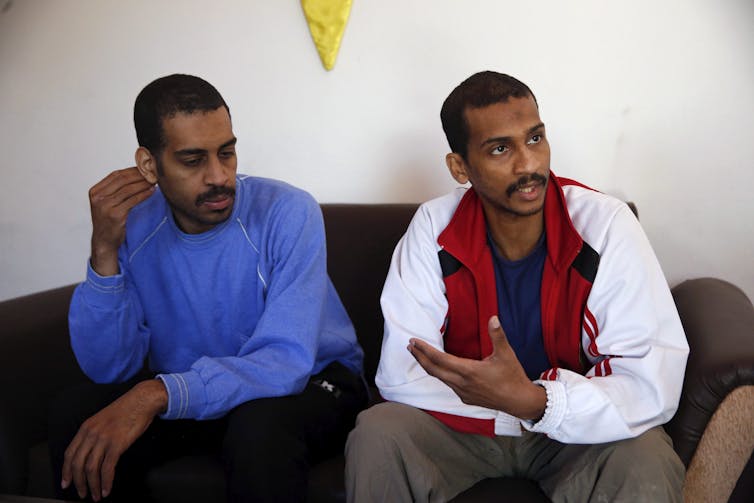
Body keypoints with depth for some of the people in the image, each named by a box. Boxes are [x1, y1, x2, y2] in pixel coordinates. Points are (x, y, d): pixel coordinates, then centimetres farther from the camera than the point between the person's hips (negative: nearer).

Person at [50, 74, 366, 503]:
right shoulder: (132, 225, -8)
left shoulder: (288, 213, -21)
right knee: (77, 417, -18)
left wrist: (157, 393, -42)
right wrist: (105, 253, -25)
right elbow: (110, 369, -12)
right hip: (187, 395, 4)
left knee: (259, 423, -36)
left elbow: (286, 361, -30)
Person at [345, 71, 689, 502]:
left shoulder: (607, 225, -18)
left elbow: (653, 386, -24)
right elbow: (401, 374, -16)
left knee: (646, 465, -31)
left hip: (576, 431, -1)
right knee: (377, 436, -26)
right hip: (466, 423, 1)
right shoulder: (434, 228, -13)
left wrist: (533, 400, -38)